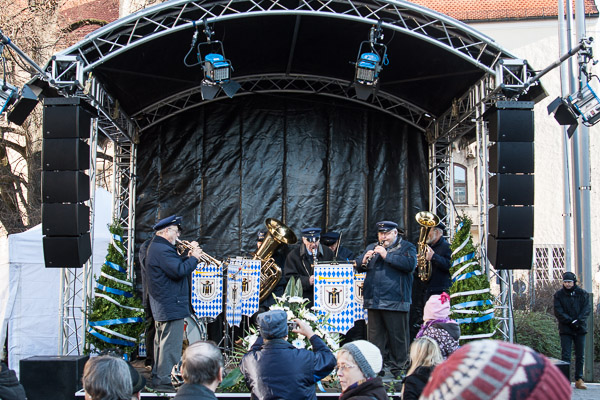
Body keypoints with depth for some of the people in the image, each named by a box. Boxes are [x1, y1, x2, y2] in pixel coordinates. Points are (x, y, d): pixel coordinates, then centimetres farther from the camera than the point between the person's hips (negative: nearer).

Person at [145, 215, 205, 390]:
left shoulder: (157, 247, 16)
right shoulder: (163, 250, -20)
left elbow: (175, 264, 15)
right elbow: (179, 271, -28)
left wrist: (189, 257, 2)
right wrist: (194, 258, -14)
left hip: (161, 306, 12)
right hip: (171, 306, -12)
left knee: (162, 341, 19)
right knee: (171, 344, -7)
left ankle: (157, 377, 27)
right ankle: (165, 381, -4)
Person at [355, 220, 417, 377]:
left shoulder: (407, 247, 2)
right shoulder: (372, 248, 19)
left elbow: (410, 264, -17)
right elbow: (357, 266, 15)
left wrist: (387, 255, -19)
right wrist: (364, 261, -9)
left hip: (395, 301, -5)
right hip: (373, 300, 5)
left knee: (397, 336, 1)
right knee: (375, 336, 10)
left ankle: (396, 368, 11)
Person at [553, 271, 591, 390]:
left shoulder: (583, 294, 6)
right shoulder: (559, 295, 3)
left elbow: (587, 309, -3)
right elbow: (558, 312, -5)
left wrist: (578, 320, -17)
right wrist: (571, 321, -17)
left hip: (580, 329, 2)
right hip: (565, 329, -2)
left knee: (580, 356, 6)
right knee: (565, 356, -5)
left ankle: (579, 380, 13)